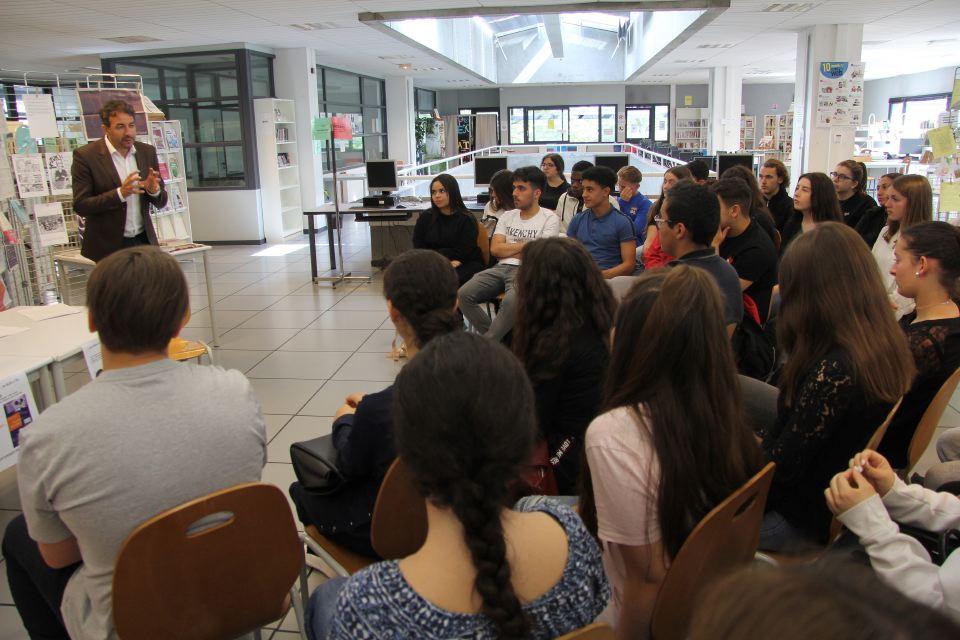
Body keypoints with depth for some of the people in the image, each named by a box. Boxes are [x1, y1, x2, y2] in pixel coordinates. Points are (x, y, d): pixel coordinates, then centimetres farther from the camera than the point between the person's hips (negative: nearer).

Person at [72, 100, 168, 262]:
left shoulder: (147, 152, 5)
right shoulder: (85, 156, -8)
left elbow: (161, 203, 10)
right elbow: (80, 206, -12)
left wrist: (154, 191, -13)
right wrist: (120, 194, -25)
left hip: (144, 242, 4)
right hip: (108, 247, -4)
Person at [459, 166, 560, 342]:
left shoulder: (550, 218, 4)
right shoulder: (507, 216, 20)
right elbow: (494, 249, 8)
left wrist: (508, 250, 2)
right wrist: (524, 245, 0)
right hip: (500, 269, 5)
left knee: (511, 302, -37)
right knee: (463, 295, -18)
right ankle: (495, 337, -5)